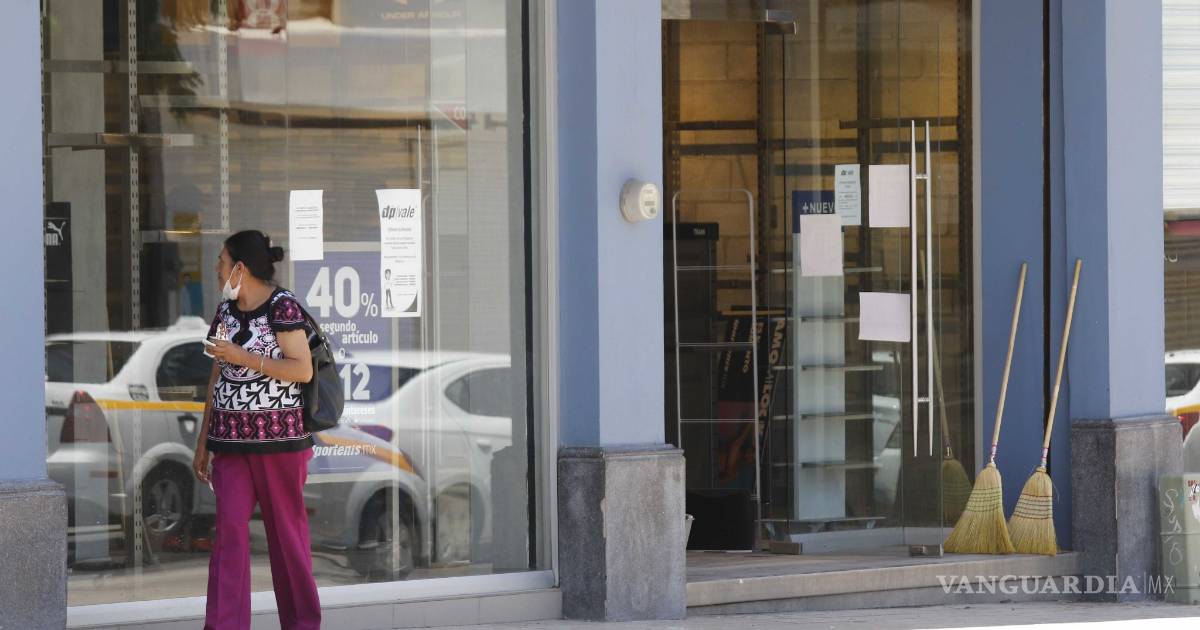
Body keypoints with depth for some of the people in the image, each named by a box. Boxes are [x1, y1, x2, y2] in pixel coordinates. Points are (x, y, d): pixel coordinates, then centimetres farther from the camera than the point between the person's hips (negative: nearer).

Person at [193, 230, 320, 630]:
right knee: (229, 531, -4)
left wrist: (243, 357, -19)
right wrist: (203, 443, 15)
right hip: (231, 441, 5)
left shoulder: (283, 307, -8)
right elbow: (217, 378, 15)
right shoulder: (225, 310, 11)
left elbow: (303, 370, -14)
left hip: (277, 437, -5)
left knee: (286, 532, 3)